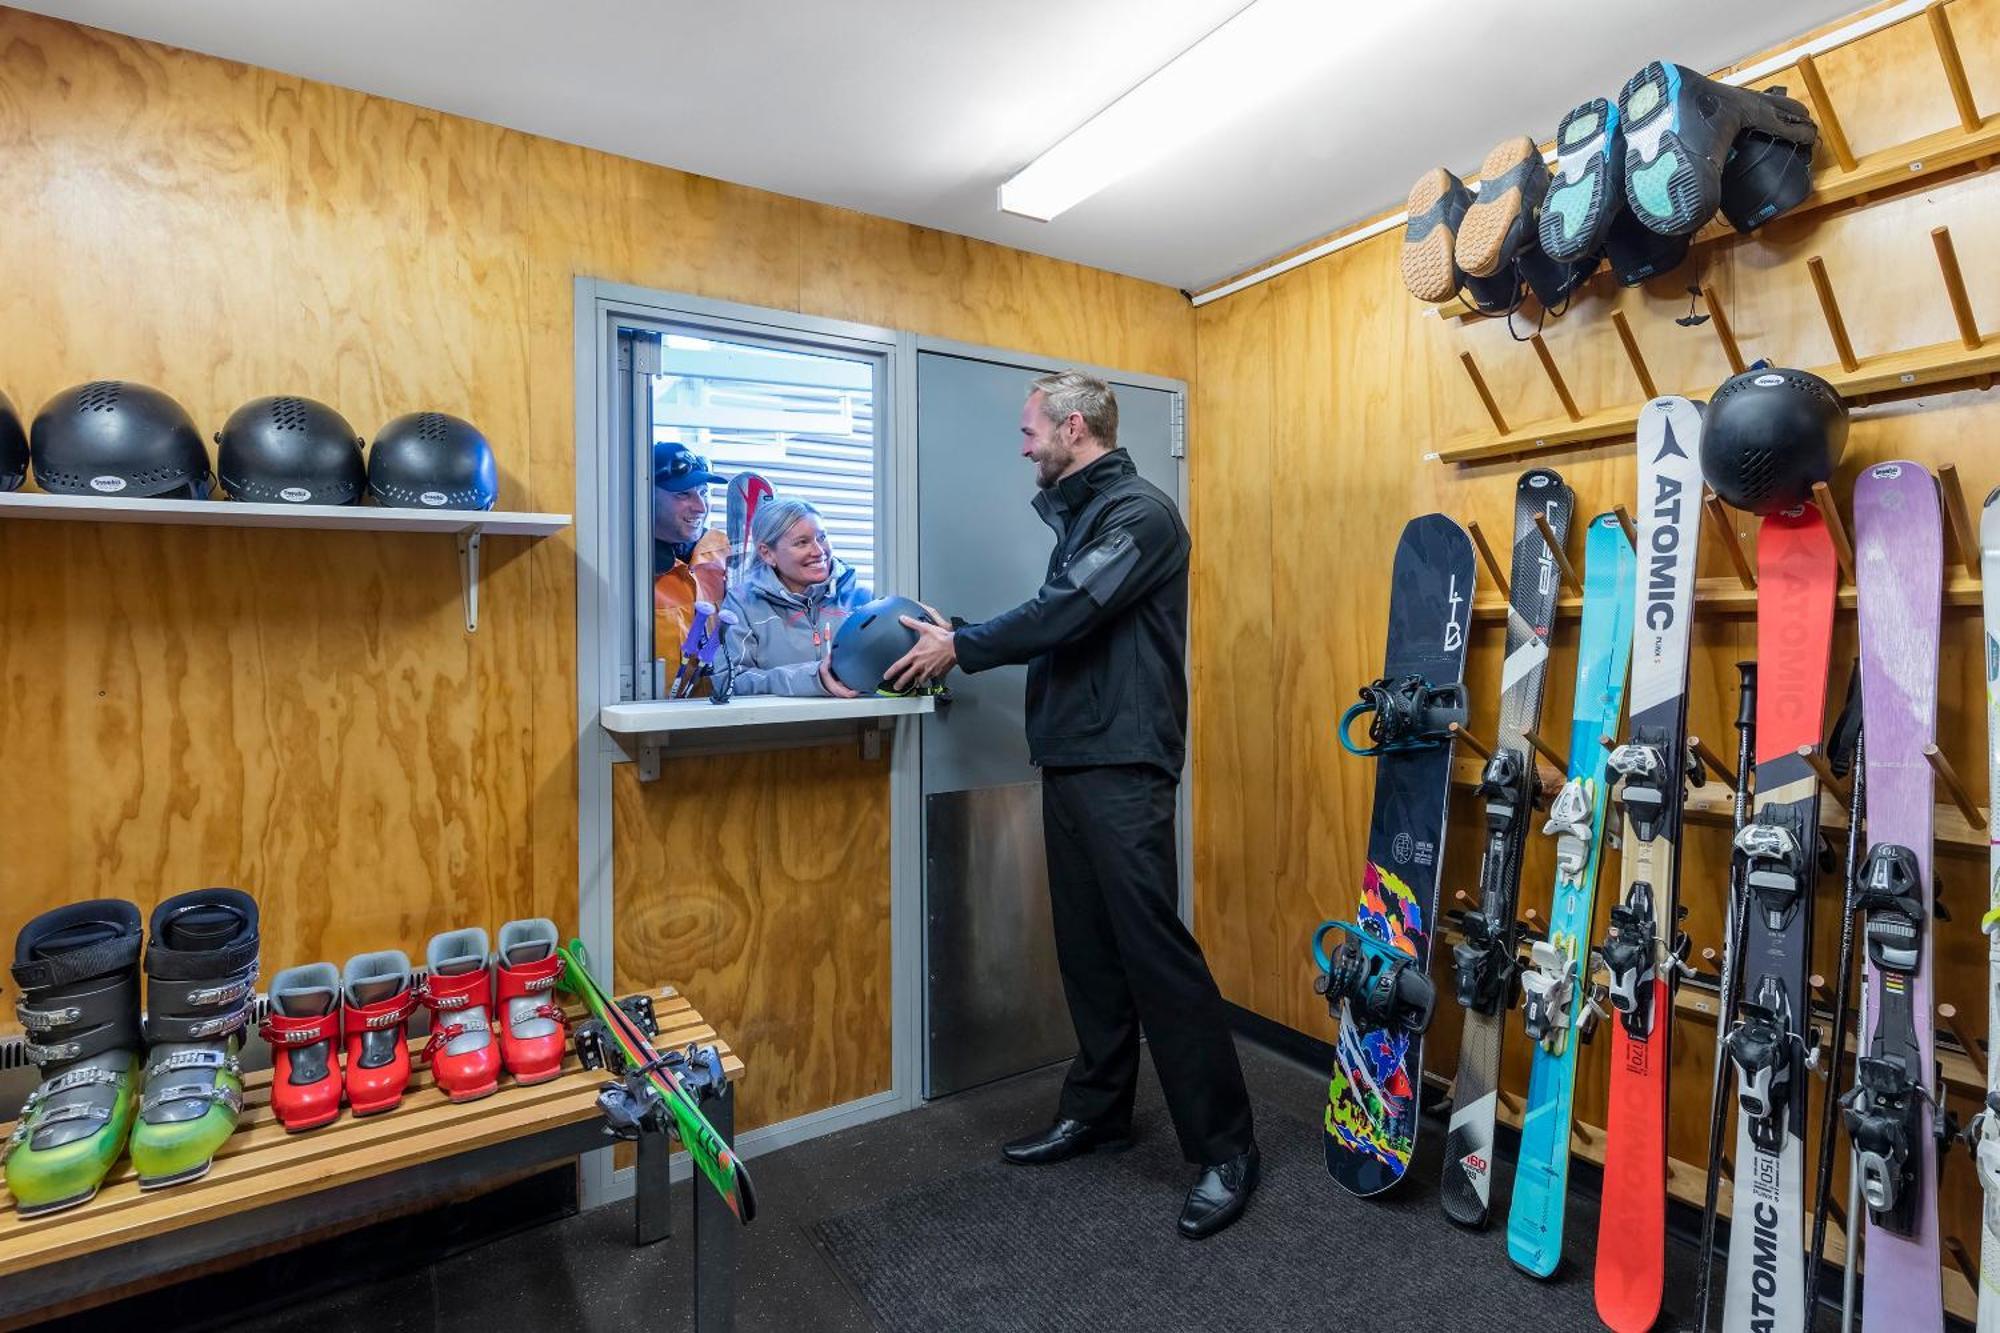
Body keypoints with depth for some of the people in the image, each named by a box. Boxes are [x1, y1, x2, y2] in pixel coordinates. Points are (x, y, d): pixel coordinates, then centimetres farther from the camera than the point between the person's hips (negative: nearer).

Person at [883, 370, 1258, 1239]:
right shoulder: (1081, 514, 21)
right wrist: (959, 639, 7)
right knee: (1087, 947, 14)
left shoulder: (1140, 511, -8)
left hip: (1124, 766, -9)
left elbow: (1068, 612, -18)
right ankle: (1097, 1110, 28)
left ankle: (1225, 1150, 8)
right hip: (1069, 760, 9)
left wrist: (959, 649, -9)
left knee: (1154, 950, -6)